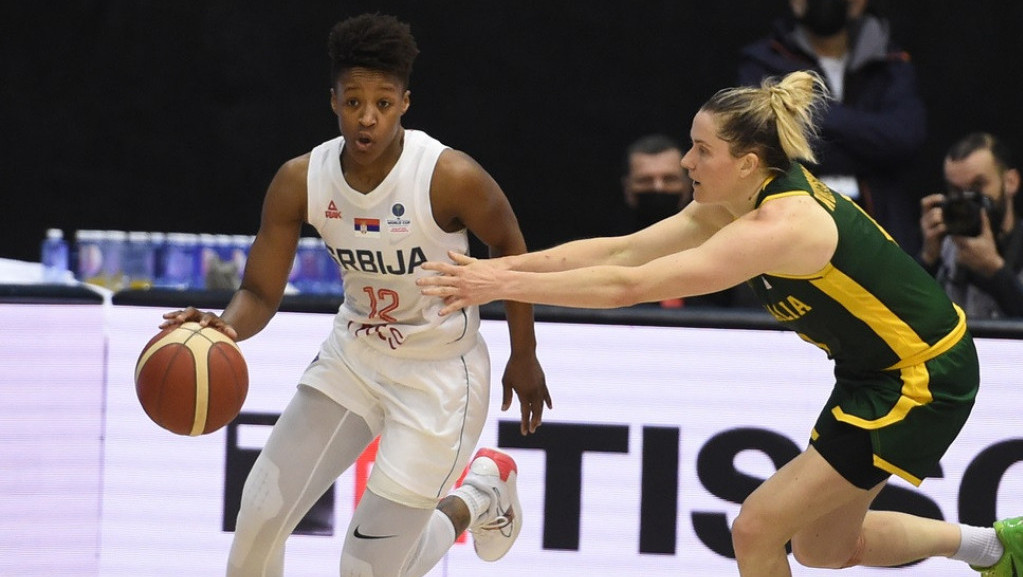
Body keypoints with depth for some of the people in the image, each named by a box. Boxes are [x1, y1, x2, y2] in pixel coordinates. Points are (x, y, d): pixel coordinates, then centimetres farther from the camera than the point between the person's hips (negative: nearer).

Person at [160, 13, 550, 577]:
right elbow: (260, 293, -10)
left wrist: (524, 357, 2)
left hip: (439, 375, -4)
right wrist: (226, 326, -34)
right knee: (261, 515, -4)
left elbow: (509, 246, -7)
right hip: (353, 355, 4)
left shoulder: (451, 177, -26)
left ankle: (481, 496, 27)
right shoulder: (300, 181, -14)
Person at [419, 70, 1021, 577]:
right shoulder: (733, 206, -2)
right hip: (876, 371, 10)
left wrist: (505, 285, -28)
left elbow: (629, 286, -32)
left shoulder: (780, 228, -30)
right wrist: (501, 268, -10)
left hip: (922, 383, -10)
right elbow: (621, 251, -3)